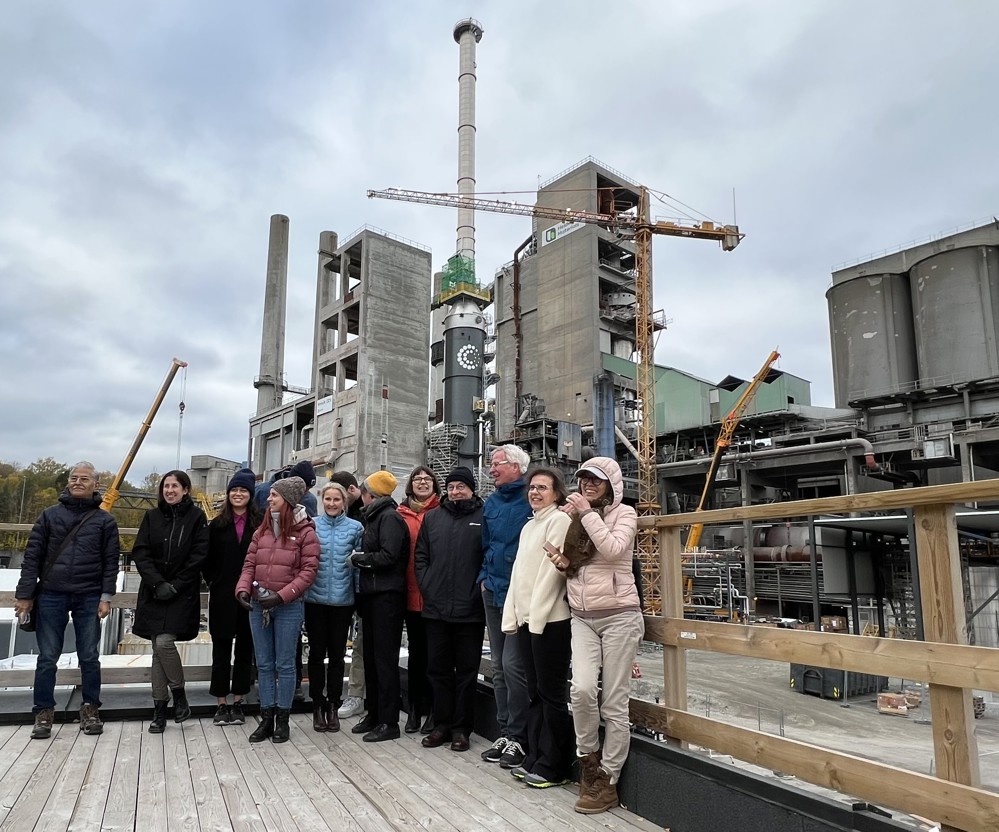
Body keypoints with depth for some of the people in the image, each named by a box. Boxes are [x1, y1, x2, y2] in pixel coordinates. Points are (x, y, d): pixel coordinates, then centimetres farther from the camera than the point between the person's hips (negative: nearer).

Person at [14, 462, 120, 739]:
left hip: (89, 598, 0)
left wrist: (106, 597, -6)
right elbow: (32, 556, 4)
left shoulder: (105, 521, 3)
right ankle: (44, 713, 16)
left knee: (89, 657, 6)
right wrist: (25, 594, -2)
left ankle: (90, 710, 17)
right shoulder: (50, 515, 6)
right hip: (51, 596, 1)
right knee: (47, 657, 5)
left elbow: (111, 562, 1)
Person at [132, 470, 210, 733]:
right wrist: (157, 583, -12)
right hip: (154, 592, 3)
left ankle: (179, 693, 9)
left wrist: (175, 586, -11)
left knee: (164, 642, -14)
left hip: (182, 594, -3)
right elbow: (140, 553, 0)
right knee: (159, 646, 5)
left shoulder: (196, 517, -1)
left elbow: (198, 556, -6)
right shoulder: (152, 517, 7)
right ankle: (160, 708, 15)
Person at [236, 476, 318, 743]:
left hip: (288, 607, -5)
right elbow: (249, 564, 10)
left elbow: (308, 571, -10)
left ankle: (282, 719, 17)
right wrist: (243, 589, -8)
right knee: (264, 664, 11)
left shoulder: (305, 532, -6)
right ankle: (266, 718, 22)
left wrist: (281, 596, -18)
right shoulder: (262, 530, 11)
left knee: (284, 664, 5)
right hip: (257, 606, 5)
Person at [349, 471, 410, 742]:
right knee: (371, 656, 13)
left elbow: (387, 556, -21)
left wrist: (357, 558, -9)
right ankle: (374, 714, 23)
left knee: (385, 658, -4)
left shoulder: (389, 517, -11)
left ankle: (389, 722, 3)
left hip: (386, 596, -9)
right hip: (373, 595, 9)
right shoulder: (376, 516, 17)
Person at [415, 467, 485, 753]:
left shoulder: (483, 517, -3)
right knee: (439, 669, 13)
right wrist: (427, 588, 2)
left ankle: (461, 728, 18)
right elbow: (421, 557, 12)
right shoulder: (432, 518, 11)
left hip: (470, 610, -4)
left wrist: (479, 591, -12)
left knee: (466, 671, 7)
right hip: (435, 608, 4)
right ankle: (442, 724, 25)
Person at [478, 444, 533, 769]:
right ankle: (505, 732, 22)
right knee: (498, 665, 11)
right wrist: (484, 577, 11)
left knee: (513, 664, -8)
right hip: (493, 592, 7)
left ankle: (517, 737, 5)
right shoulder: (491, 504, 13)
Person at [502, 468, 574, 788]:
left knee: (552, 693, 0)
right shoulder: (529, 526, 18)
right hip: (526, 618, 8)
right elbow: (518, 572, 16)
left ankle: (554, 766, 10)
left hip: (550, 620, -8)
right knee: (535, 692, 13)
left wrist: (537, 615, -15)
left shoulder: (559, 520, -7)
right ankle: (535, 758, 22)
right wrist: (512, 616, 9)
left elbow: (553, 570, -13)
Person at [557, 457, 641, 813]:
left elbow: (613, 549, -22)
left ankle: (607, 781, 14)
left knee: (614, 703, 1)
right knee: (582, 688, -14)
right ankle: (589, 758, 11)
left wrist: (587, 513, -16)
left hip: (618, 616, -4)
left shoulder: (624, 513, -3)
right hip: (582, 618, 4)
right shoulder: (576, 518, 13)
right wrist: (564, 564, 2)